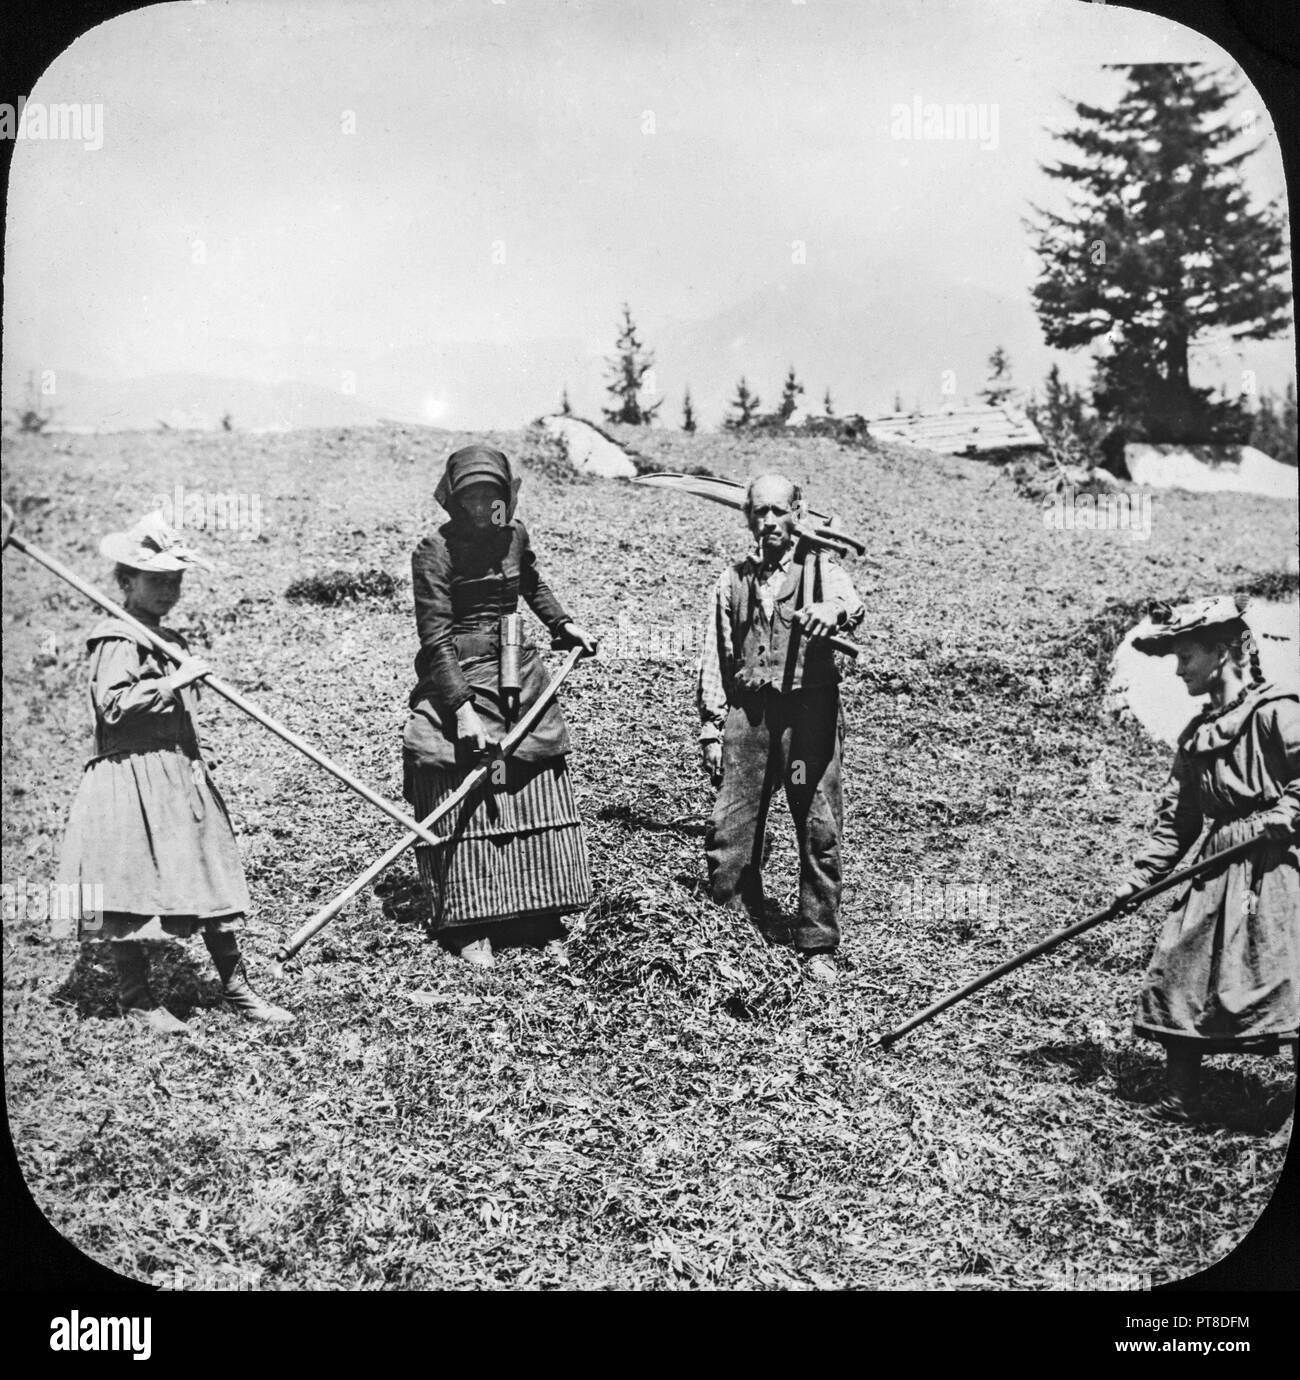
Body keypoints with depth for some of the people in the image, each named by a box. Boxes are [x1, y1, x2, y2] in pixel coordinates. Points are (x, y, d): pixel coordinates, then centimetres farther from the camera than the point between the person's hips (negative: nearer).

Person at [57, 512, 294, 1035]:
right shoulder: (117, 641, -12)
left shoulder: (170, 640, 15)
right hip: (132, 779, -9)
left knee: (213, 882, 9)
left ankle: (236, 990, 18)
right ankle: (135, 1000, 15)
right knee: (134, 891, 1)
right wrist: (172, 683, -24)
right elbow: (110, 705, -24)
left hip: (182, 776, 9)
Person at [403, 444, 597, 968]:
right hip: (458, 684, -6)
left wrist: (563, 624, 19)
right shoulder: (434, 552, -12)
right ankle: (468, 928, 11)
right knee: (463, 804, -1)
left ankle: (542, 922, 18)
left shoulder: (515, 534, 5)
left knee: (538, 801, 7)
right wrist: (463, 708, -24)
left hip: (520, 681, 6)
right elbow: (436, 639, -17)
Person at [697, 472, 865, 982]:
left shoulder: (821, 570, 9)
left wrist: (832, 610, -39)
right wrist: (710, 725, 6)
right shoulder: (732, 580, 16)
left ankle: (817, 947, 10)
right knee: (730, 829, -1)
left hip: (809, 710, -2)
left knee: (820, 831, -2)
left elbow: (853, 604, -15)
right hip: (745, 710, 2)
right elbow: (713, 658, 14)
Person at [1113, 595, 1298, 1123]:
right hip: (1216, 870, 7)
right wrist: (1141, 876, 8)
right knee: (1179, 977, 4)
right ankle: (1179, 1100, 14)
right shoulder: (1195, 735, 15)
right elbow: (1176, 818, 15)